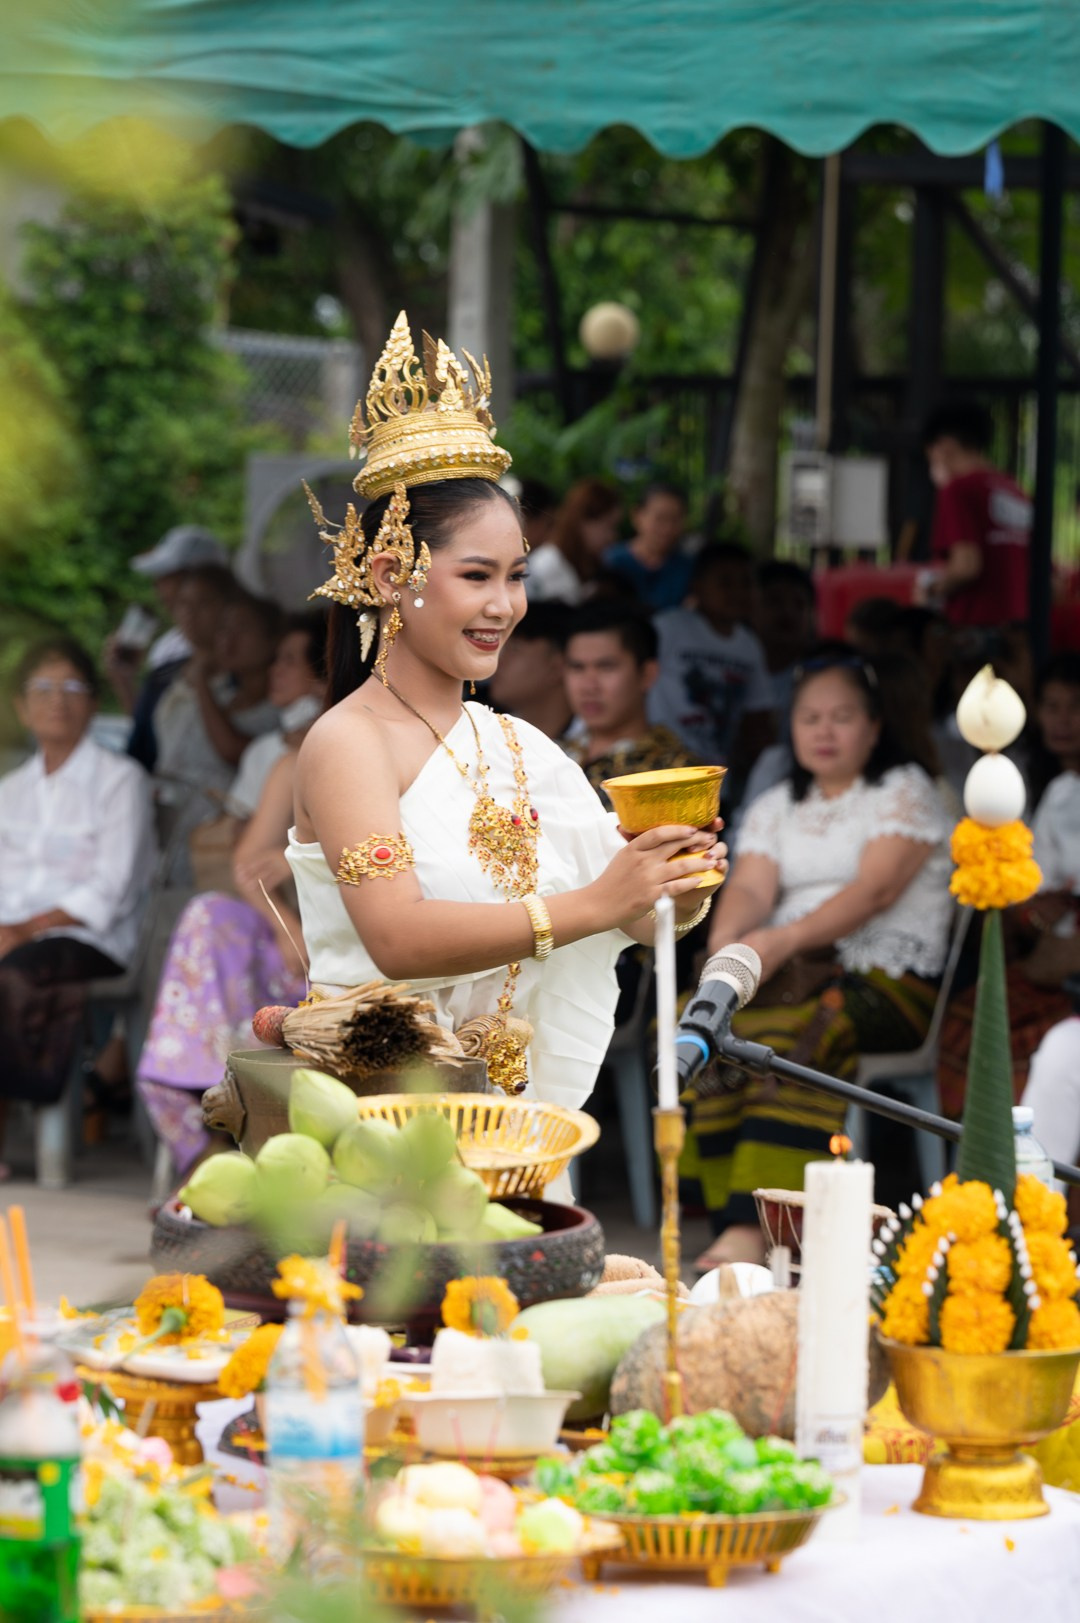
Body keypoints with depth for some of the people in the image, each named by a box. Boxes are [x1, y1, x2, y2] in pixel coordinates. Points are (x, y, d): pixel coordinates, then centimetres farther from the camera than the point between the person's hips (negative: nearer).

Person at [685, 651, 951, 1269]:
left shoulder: (906, 790, 5)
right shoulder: (776, 807, 23)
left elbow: (876, 890, -10)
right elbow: (750, 888, 7)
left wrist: (785, 940, -24)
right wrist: (727, 942, -18)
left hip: (887, 975, -5)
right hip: (795, 969, 5)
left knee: (793, 1034, -37)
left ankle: (751, 1230, -46)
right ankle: (731, 1220, -32)